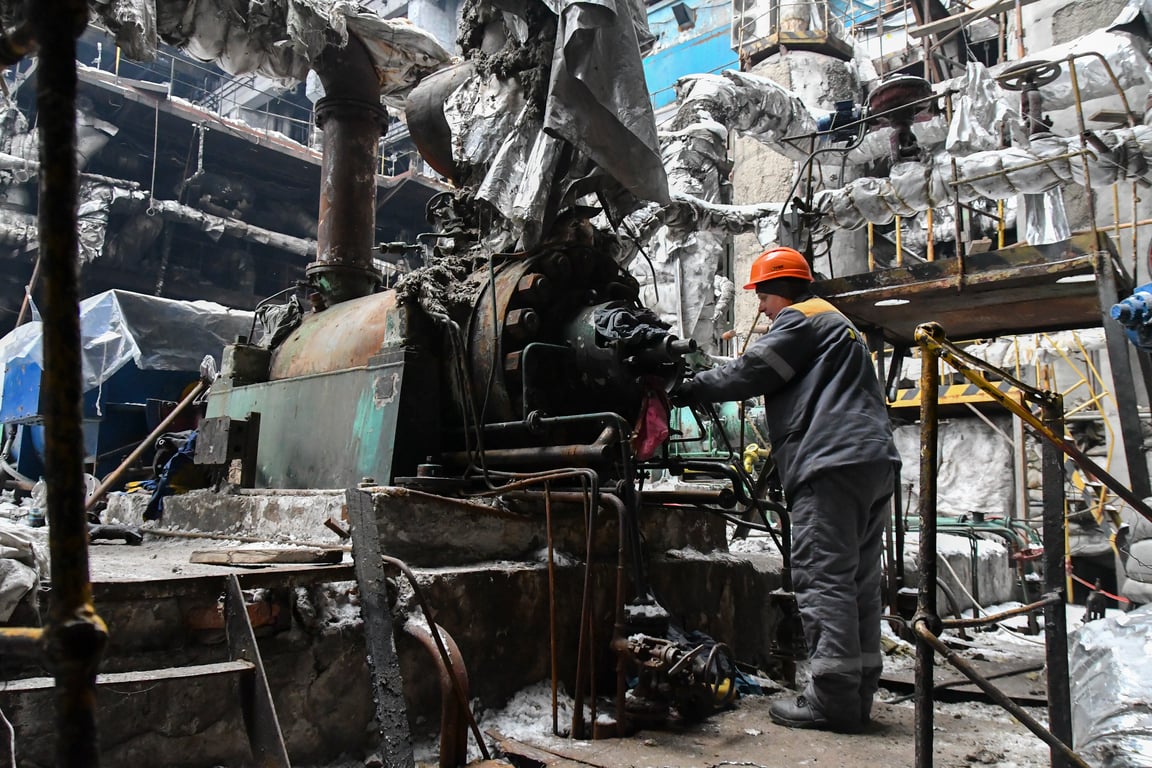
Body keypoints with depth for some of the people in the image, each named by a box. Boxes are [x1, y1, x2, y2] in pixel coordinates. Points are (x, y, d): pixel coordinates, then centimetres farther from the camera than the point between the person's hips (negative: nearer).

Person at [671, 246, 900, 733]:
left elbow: (751, 372, -6)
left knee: (822, 577, -10)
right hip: (875, 461, 10)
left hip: (832, 462, -10)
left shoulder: (799, 319, 1)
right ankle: (858, 693, 14)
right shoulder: (836, 323, 32)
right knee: (857, 582, 9)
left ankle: (833, 697, -10)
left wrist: (692, 388, 5)